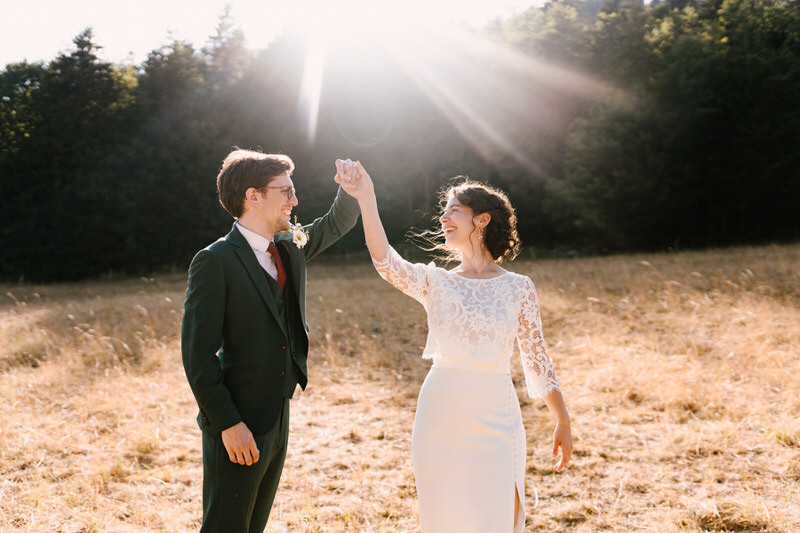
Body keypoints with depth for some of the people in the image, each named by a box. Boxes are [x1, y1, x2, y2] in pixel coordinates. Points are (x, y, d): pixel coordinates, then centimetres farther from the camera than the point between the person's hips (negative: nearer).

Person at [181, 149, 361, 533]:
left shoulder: (290, 247, 8)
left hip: (277, 422, 8)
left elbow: (338, 223, 22)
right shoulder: (215, 262, -15)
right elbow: (197, 353, -17)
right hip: (236, 428, -8)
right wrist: (228, 424, -20)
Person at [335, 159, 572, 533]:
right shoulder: (435, 283, 3)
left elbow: (536, 359, 6)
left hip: (495, 419, -1)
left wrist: (563, 423, 7)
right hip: (441, 415, 1)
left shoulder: (518, 287, 1)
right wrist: (367, 199, -27)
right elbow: (385, 261, -16)